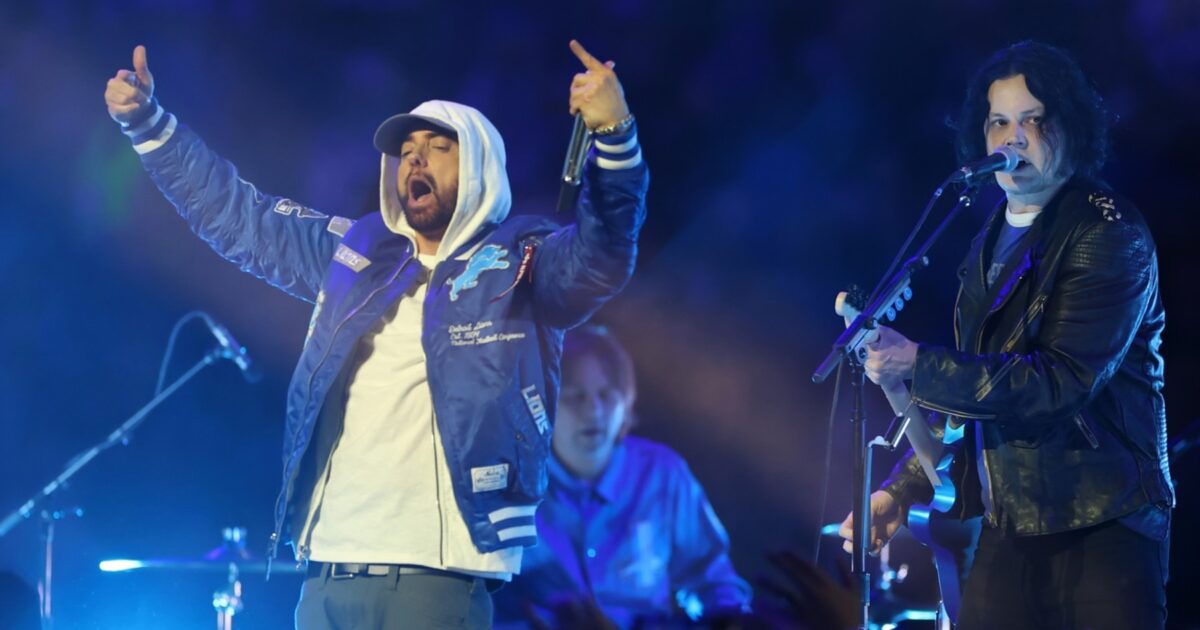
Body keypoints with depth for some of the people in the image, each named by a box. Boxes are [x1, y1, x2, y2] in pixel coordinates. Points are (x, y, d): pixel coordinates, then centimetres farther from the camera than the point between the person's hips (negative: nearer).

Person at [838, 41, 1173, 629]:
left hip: (1103, 529, -7)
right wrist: (903, 491, 12)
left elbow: (1061, 381, -20)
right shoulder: (992, 244, 14)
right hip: (1010, 530, 7)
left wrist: (917, 365, -20)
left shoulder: (1108, 233, -10)